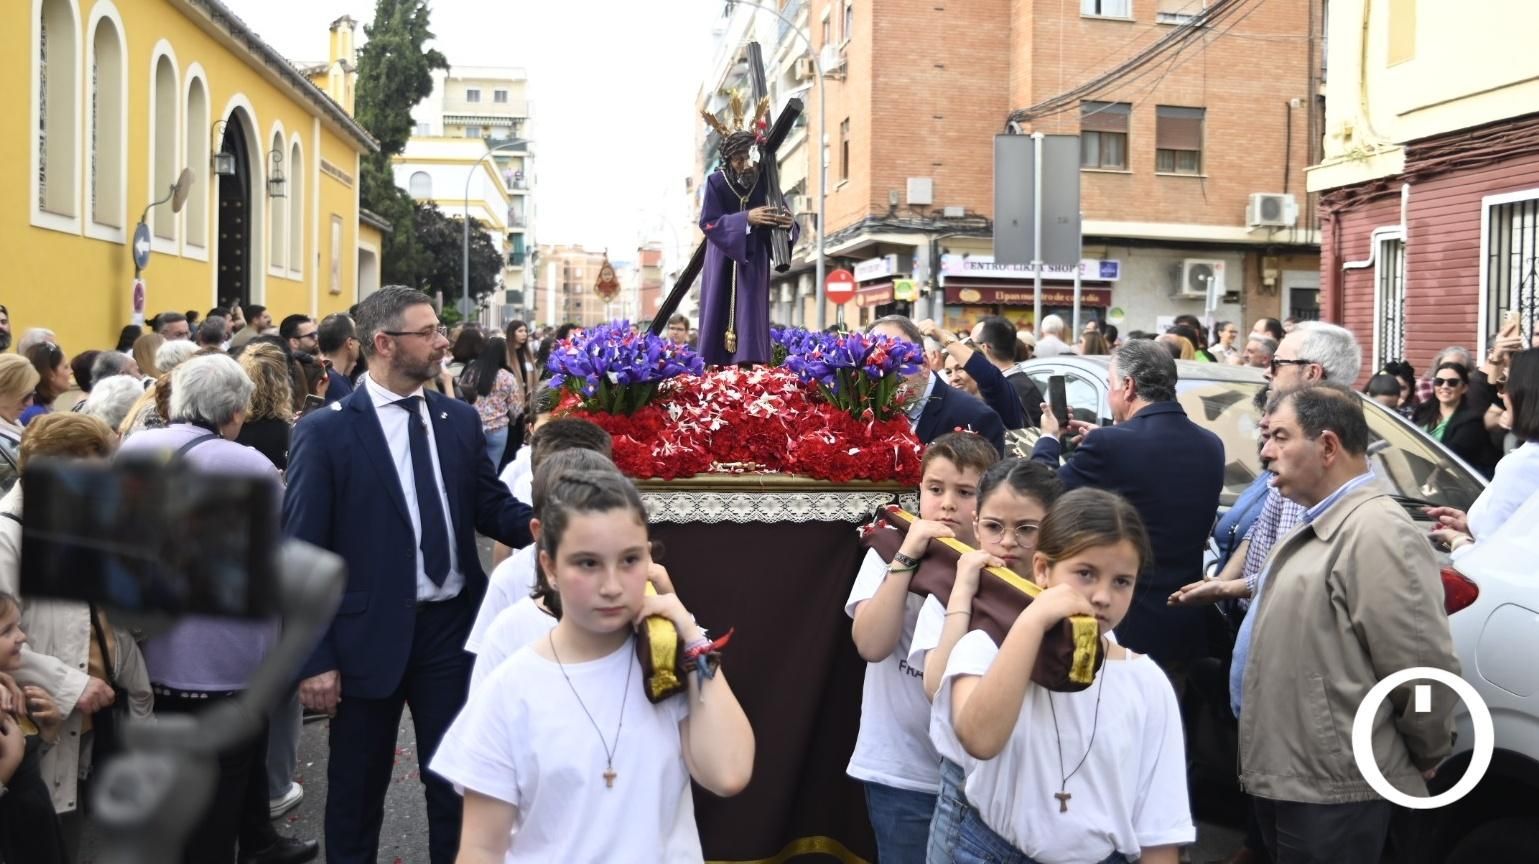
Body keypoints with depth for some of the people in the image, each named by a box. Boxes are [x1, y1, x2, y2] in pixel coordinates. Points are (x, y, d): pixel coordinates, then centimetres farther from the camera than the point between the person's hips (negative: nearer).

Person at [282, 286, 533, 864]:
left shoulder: (460, 420, 3)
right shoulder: (325, 431, -10)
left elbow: (491, 508, 4)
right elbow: (302, 552, -10)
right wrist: (314, 658, -13)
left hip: (452, 626, 3)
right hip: (370, 634, -3)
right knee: (358, 789, 15)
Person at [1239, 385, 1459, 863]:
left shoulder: (1375, 531, -19)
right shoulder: (1318, 527, 13)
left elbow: (1425, 669, -21)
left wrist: (1425, 757, -9)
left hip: (1331, 791, -9)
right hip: (1282, 778, 9)